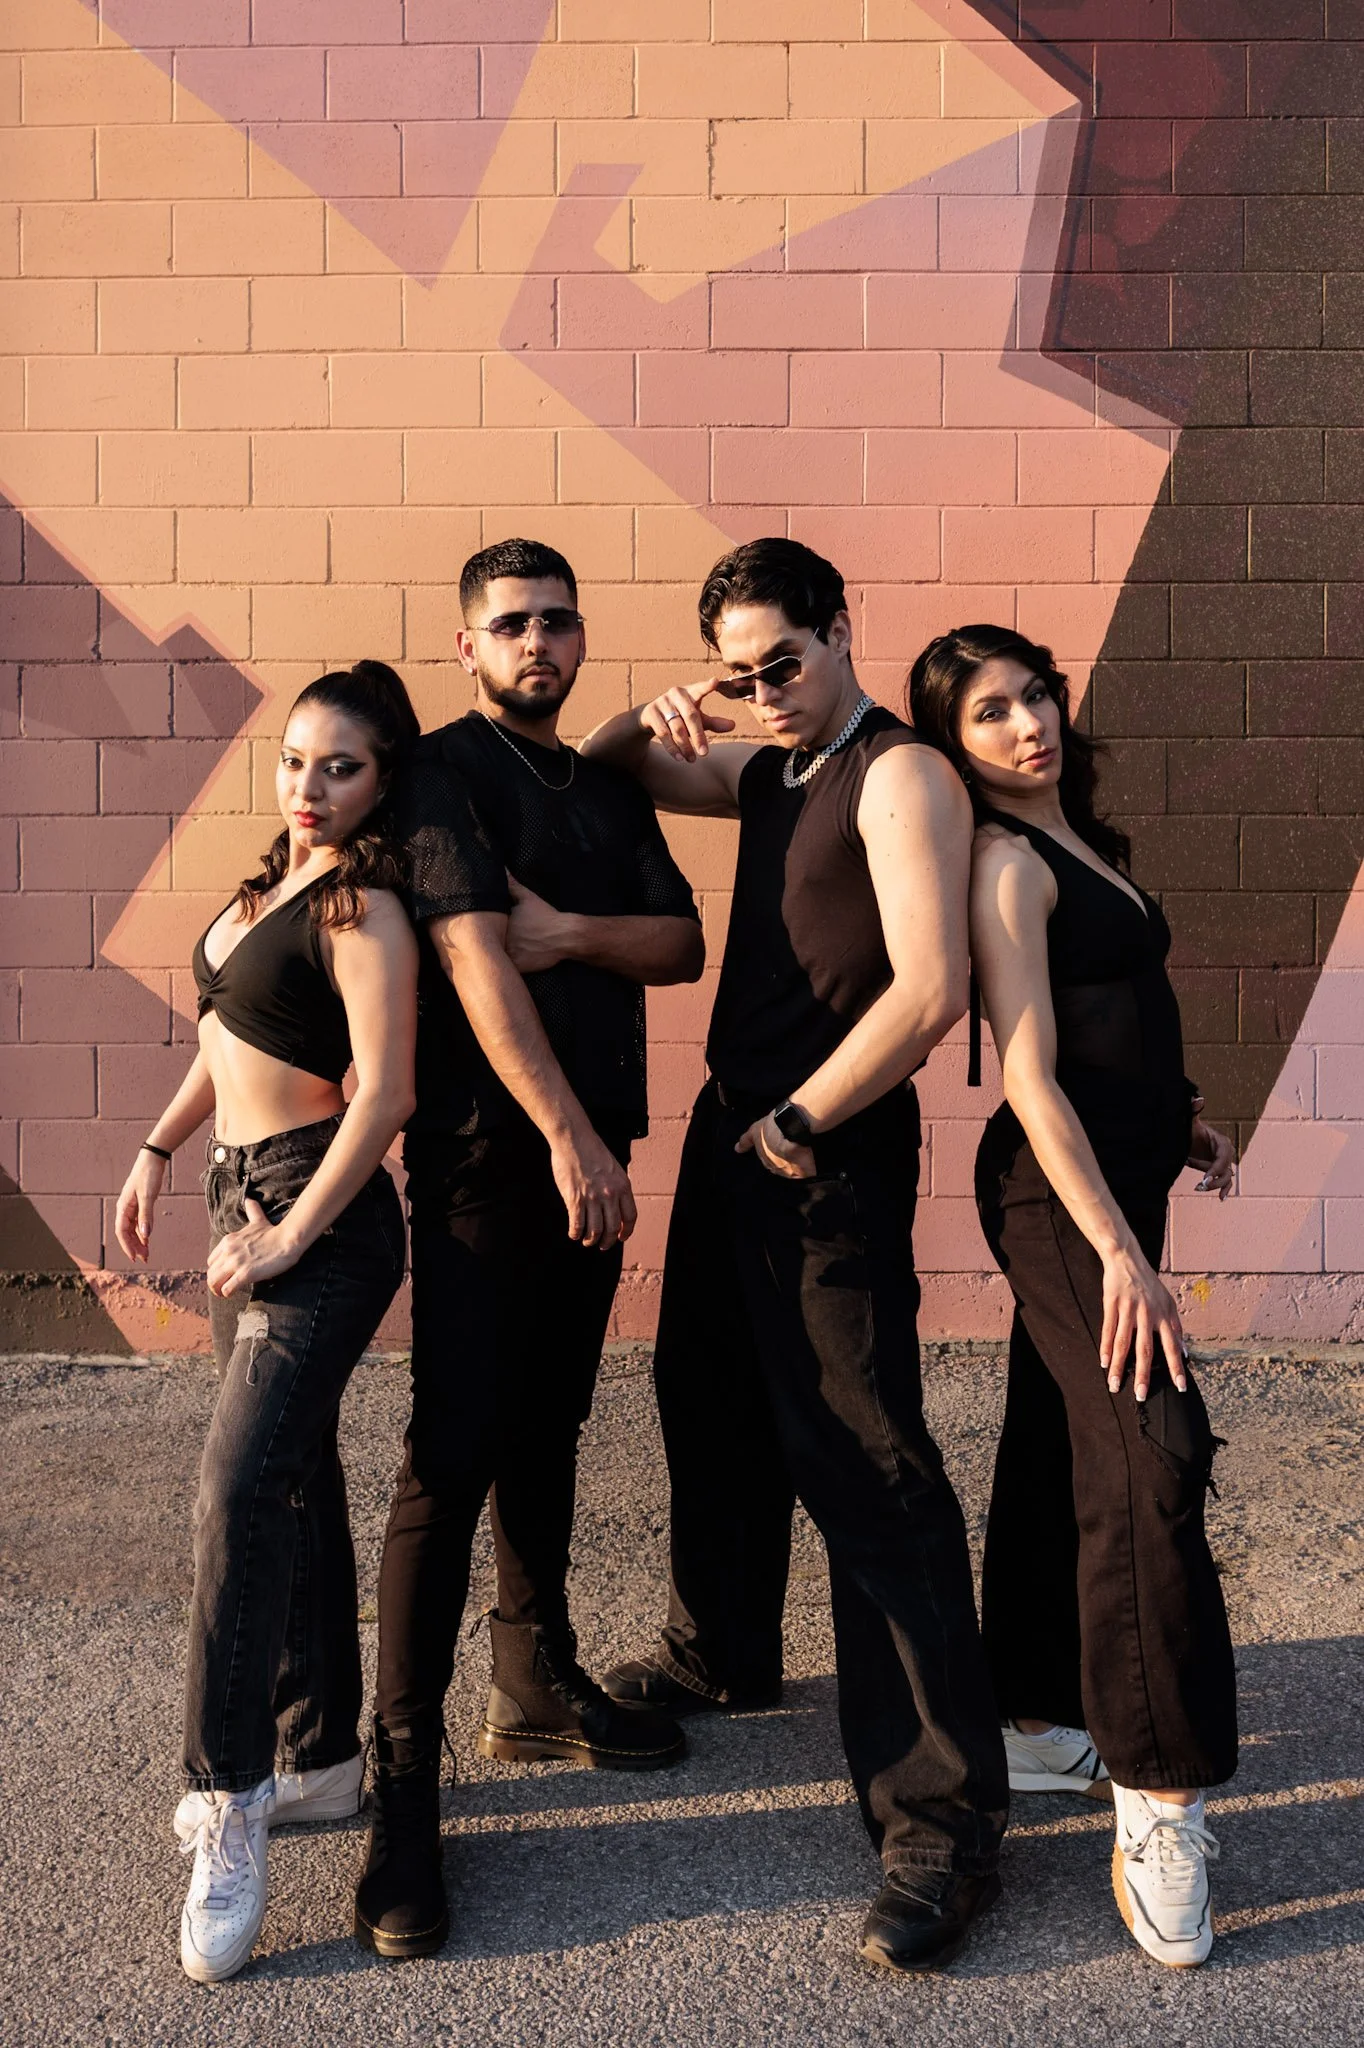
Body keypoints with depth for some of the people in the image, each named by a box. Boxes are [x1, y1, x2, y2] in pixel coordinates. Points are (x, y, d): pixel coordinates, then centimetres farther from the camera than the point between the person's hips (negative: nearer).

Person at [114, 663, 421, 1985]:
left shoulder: (363, 906, -15)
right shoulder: (280, 877, 12)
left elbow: (384, 1093, -21)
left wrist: (292, 1234, -19)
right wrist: (158, 1147, 21)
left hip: (319, 1216, -9)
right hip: (247, 1198, 9)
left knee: (242, 1492, -15)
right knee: (292, 1487, 14)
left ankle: (229, 1807, -6)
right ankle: (321, 1756, 27)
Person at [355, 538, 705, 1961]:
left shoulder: (608, 789, 17)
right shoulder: (444, 770, -5)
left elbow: (680, 944, 8)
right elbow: (474, 954, -16)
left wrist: (570, 932, -12)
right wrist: (565, 1132, -23)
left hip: (591, 1150, 7)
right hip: (486, 1153, -7)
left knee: (546, 1438, 16)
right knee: (452, 1461, -9)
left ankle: (536, 1692, 30)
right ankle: (403, 1793, -4)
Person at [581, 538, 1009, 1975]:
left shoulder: (898, 774, -13)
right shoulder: (766, 770, 13)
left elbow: (931, 988, -23)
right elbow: (592, 775, 25)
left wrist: (796, 1124, -14)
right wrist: (648, 723, 2)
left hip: (828, 1156, -9)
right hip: (733, 1131, 9)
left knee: (865, 1465, -9)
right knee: (714, 1411, 22)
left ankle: (943, 1818, -2)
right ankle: (720, 1655, 45)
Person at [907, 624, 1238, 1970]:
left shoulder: (1075, 840, 14)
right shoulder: (1006, 862, -14)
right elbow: (1031, 1074, -21)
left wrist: (1172, 1115, 26)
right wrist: (1118, 1249, -25)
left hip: (1107, 1178, 9)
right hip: (1062, 1194, -9)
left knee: (1058, 1457, 15)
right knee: (1150, 1462, -15)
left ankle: (1035, 1723, 27)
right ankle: (1160, 1804, -8)